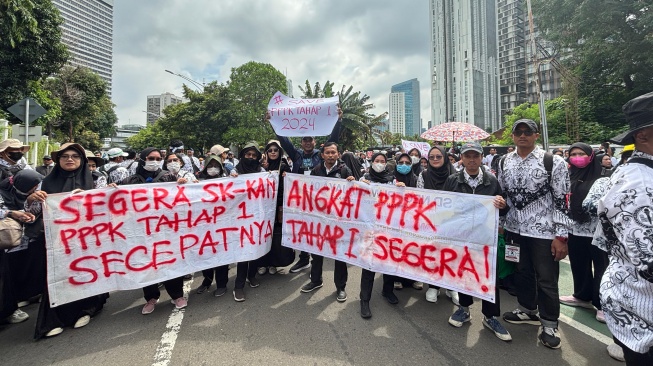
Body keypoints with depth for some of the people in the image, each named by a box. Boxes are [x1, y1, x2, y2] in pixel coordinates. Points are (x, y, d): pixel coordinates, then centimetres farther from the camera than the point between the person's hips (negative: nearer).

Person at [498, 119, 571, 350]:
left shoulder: (553, 162, -8)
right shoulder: (504, 162, 5)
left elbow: (562, 201, -10)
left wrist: (561, 236, -13)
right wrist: (499, 224, 8)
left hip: (543, 231, -4)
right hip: (514, 229, 4)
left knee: (546, 279, 7)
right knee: (522, 272, 18)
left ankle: (549, 324, 27)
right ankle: (527, 311, 39)